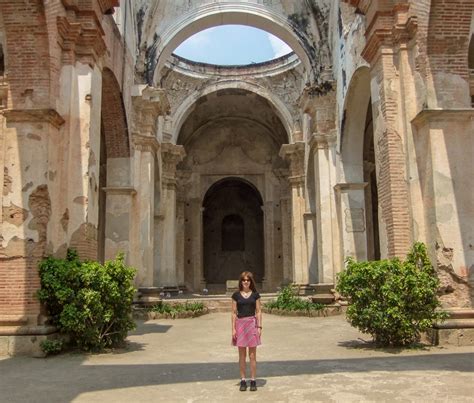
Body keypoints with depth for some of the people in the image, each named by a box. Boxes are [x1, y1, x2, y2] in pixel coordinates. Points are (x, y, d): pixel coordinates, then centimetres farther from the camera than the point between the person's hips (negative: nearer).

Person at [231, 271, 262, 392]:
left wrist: (259, 326, -3)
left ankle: (253, 381, 12)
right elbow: (234, 313, 3)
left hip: (252, 323, 0)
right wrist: (233, 328, -1)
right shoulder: (236, 295, 3)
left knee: (252, 355, 4)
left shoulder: (255, 294, 3)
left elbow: (258, 312, 4)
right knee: (242, 355, 7)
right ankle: (243, 380, 15)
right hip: (240, 323, 0)